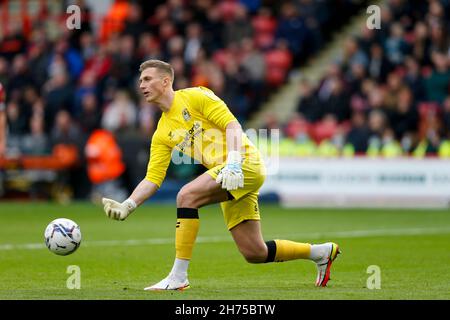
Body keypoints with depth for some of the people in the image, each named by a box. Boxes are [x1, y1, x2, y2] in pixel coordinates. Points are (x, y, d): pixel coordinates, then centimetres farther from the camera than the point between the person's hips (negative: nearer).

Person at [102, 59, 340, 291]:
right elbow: (153, 179, 10)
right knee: (254, 253, 5)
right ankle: (322, 252, 28)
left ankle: (178, 277, -21)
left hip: (245, 162, -8)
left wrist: (233, 162, -26)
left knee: (186, 196, -25)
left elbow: (233, 125, -11)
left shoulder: (195, 96, -3)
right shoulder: (162, 134, 15)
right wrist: (127, 205, -5)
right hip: (230, 179, 8)